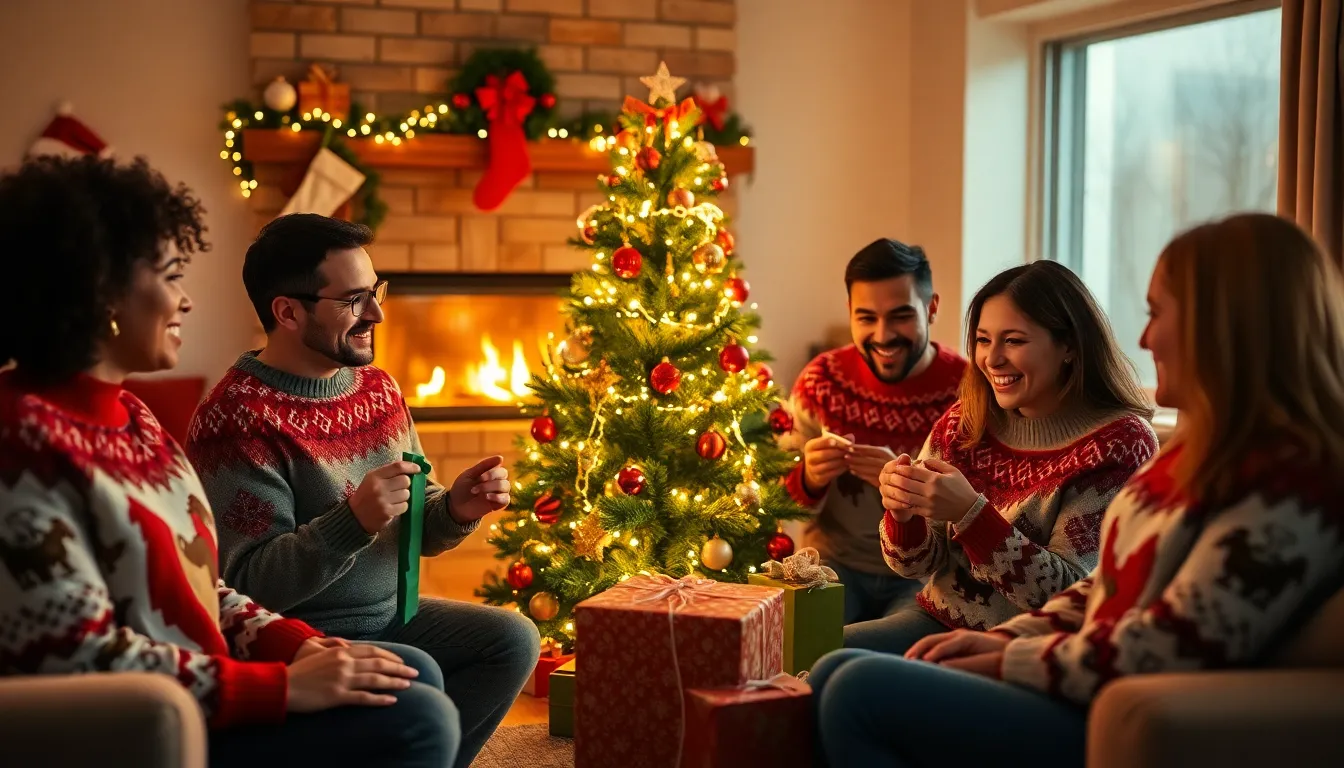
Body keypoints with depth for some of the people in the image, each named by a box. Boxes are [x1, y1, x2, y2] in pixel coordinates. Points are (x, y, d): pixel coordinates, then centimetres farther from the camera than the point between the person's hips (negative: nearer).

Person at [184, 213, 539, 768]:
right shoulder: (236, 417, -19)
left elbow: (414, 526, 12)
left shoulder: (380, 388, 5)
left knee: (514, 640, 1)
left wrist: (457, 509, -11)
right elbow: (249, 584, -22)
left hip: (390, 616, 8)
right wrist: (353, 521, -35)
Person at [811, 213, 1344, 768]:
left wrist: (1010, 661, -12)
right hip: (1088, 695, 10)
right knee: (836, 674, 4)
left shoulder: (1288, 483, -21)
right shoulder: (1208, 449, 12)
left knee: (860, 692, -16)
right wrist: (1006, 637, 3)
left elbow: (1164, 654, -24)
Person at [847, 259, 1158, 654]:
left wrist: (971, 513, -28)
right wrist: (903, 513, -17)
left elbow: (1068, 597, -17)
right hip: (939, 620, 6)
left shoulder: (1119, 443, -12)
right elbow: (920, 563, 6)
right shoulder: (963, 423, 2)